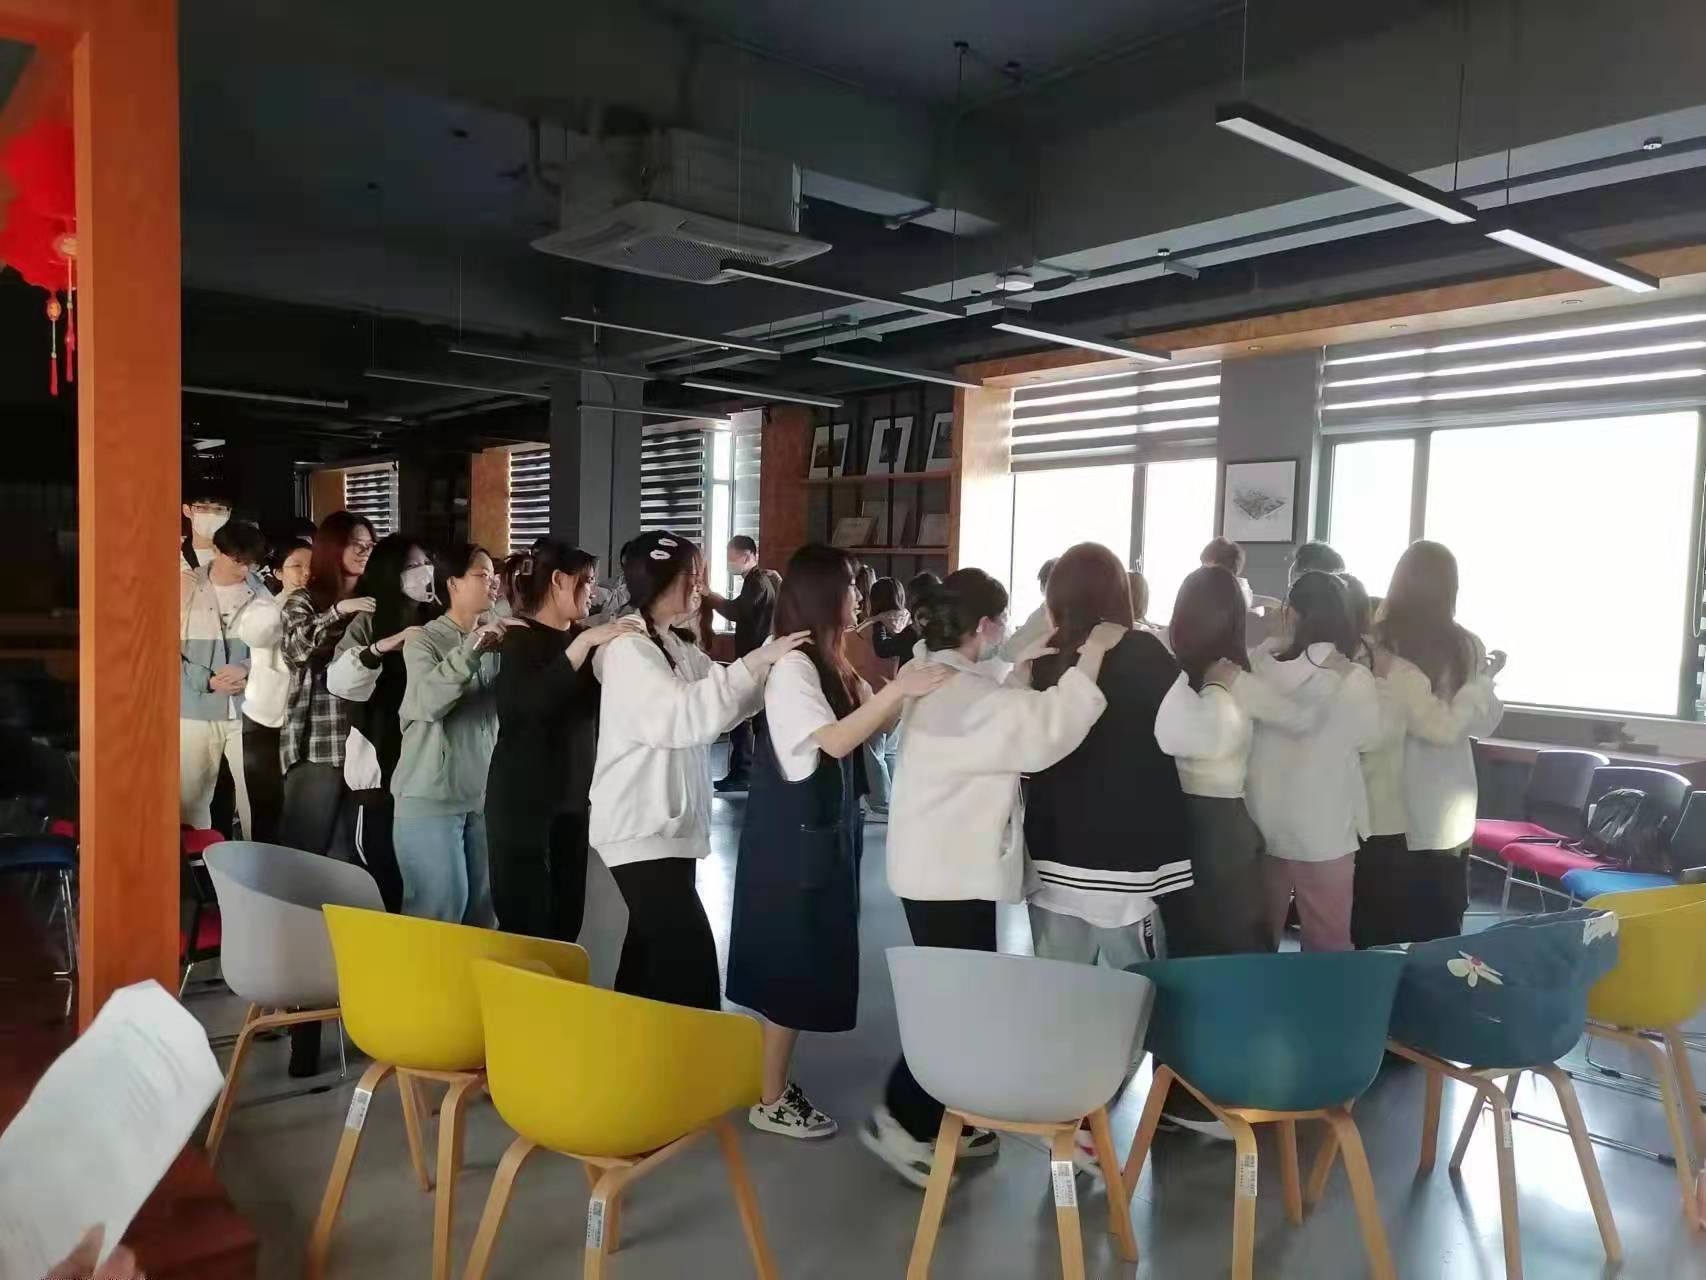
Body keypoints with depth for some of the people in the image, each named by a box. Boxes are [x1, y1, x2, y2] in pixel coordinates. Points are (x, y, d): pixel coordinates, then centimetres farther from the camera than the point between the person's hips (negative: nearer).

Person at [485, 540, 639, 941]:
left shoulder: (582, 637, 11)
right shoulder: (520, 638, -8)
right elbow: (535, 702, -26)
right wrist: (585, 641, -29)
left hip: (573, 797, 6)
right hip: (523, 798, -6)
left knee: (567, 922, 9)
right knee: (527, 925, -6)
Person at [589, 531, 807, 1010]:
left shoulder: (679, 650, 13)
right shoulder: (628, 651, -14)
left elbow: (724, 705, 11)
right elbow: (687, 715, -25)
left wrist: (770, 656, -2)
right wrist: (754, 661, -25)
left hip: (671, 824, 9)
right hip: (642, 828, -9)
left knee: (652, 950, 15)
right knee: (689, 957, -14)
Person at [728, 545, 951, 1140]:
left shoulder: (829, 663, 9)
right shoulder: (792, 666, -18)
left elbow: (879, 724, 8)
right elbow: (836, 740, -27)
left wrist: (917, 688, -1)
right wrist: (899, 687, -32)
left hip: (825, 827, 9)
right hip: (793, 834, -9)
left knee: (808, 962, 16)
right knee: (792, 963, 1)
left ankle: (777, 1083, 29)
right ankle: (771, 1101, 15)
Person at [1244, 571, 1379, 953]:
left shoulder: (1259, 667, -10)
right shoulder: (1355, 679, -15)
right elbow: (1368, 738, 3)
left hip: (1263, 822, 3)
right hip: (1324, 830, -2)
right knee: (1327, 942, 13)